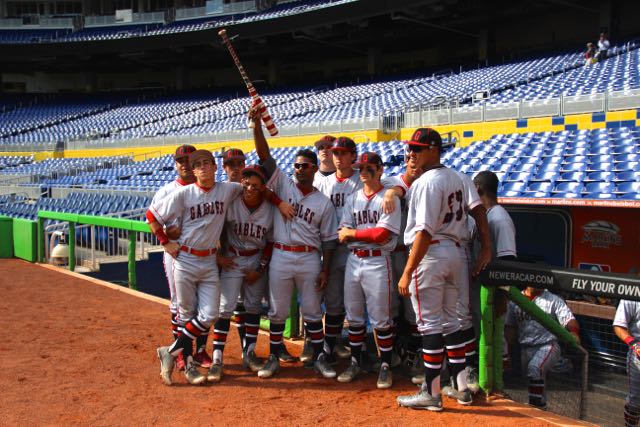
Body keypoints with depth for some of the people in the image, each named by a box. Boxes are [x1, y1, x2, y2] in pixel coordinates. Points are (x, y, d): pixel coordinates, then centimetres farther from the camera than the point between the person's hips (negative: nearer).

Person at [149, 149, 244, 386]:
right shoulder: (184, 193, -8)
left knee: (209, 316, -2)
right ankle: (188, 364, 21)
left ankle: (171, 352, 14)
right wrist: (166, 242, -5)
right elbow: (152, 215, -2)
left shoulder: (227, 190, -1)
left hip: (210, 262, 3)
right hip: (185, 261, -3)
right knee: (187, 315, 7)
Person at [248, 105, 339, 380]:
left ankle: (320, 358, 19)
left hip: (309, 259, 0)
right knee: (277, 311, 9)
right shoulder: (282, 185, 4)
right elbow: (264, 155, -6)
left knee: (312, 312, 7)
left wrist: (325, 270, -4)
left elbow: (328, 240, 3)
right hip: (280, 256, 1)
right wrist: (257, 124, -17)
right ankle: (273, 358, 22)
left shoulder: (324, 203, 3)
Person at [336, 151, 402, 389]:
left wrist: (353, 232, -6)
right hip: (353, 260, 6)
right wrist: (370, 233, -12)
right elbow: (342, 235, 3)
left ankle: (385, 367, 13)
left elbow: (382, 234, -15)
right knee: (354, 317, 12)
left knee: (381, 319, 0)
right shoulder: (352, 199, 12)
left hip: (377, 262, -5)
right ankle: (355, 363, 25)